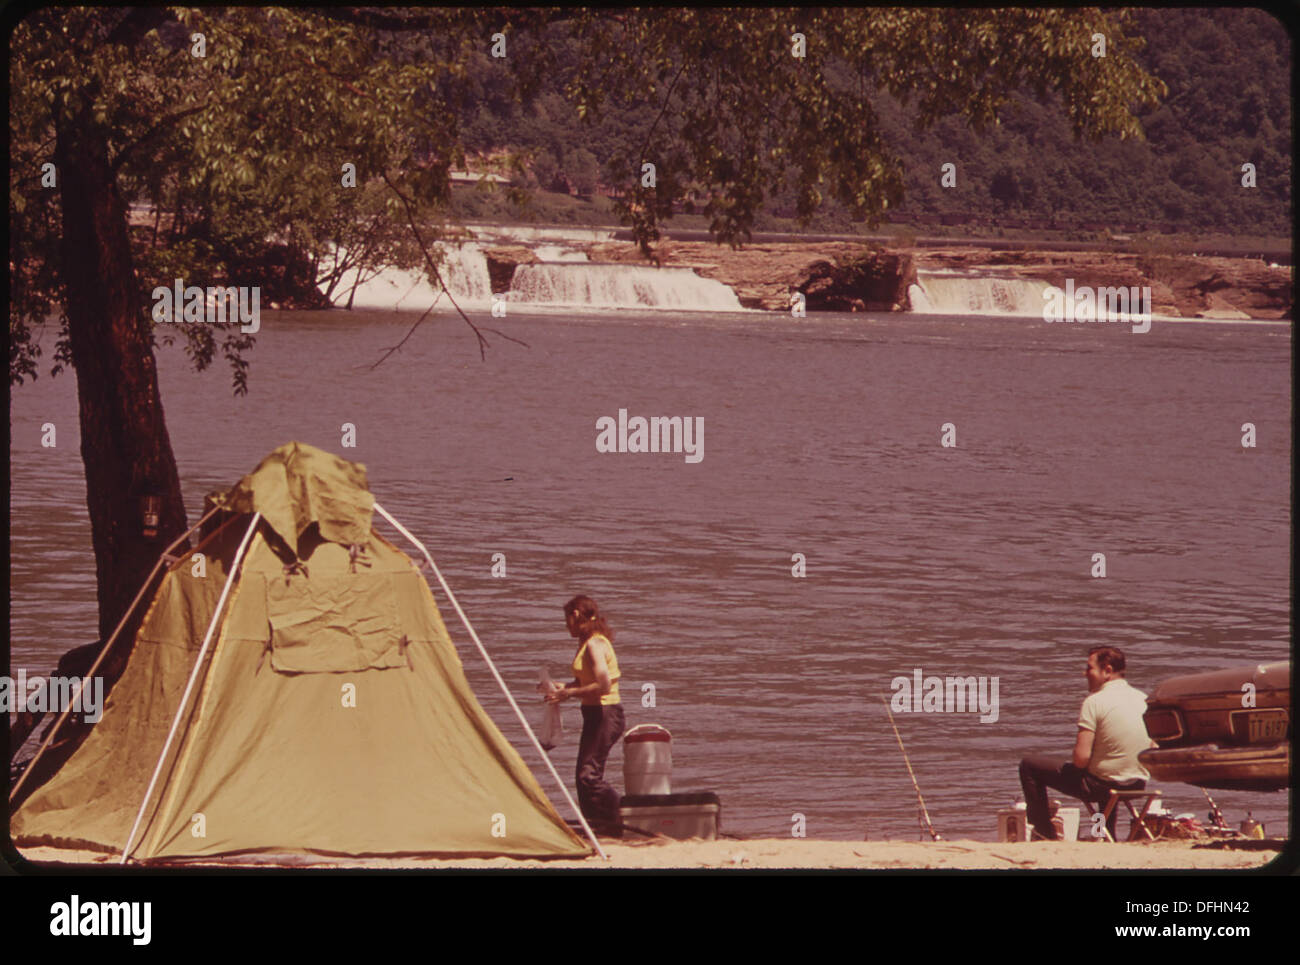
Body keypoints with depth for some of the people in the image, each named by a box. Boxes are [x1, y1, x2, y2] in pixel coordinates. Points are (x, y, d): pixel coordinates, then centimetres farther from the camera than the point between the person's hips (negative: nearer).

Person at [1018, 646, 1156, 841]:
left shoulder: (1094, 702, -17)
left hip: (1101, 784, -7)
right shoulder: (1143, 699, 2)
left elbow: (1081, 758, -20)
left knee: (1029, 766, 9)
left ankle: (1045, 834, 15)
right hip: (1138, 785, 7)